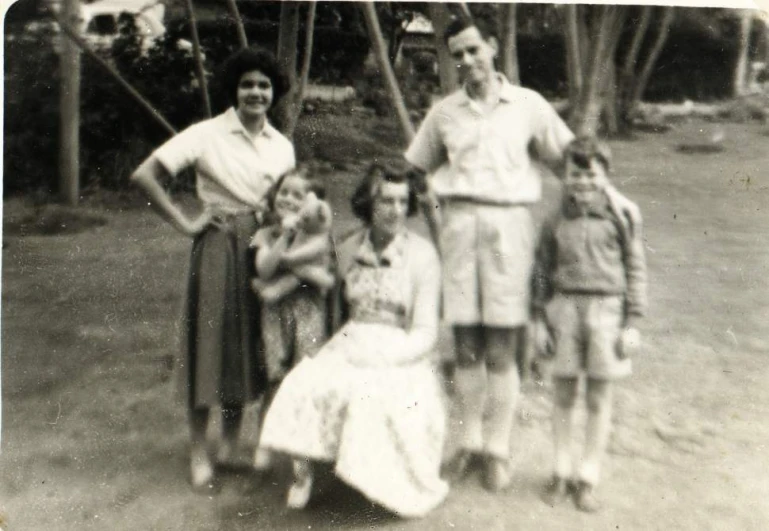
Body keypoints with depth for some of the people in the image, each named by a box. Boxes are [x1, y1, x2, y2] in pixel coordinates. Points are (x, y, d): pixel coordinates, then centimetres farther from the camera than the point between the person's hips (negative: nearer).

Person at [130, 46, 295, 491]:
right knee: (211, 341, 0)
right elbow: (144, 175, -11)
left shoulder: (282, 146, 8)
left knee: (251, 342, 10)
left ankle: (232, 440, 27)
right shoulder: (207, 135, -7)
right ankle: (199, 450, 14)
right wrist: (185, 224, -11)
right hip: (219, 246, -4)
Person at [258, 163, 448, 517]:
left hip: (402, 358, -3)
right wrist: (342, 346, -1)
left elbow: (425, 332, -6)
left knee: (373, 395, -34)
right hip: (349, 348, 3)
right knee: (306, 383, -26)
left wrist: (381, 357, -18)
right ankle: (302, 472, -7)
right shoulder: (348, 250, 10)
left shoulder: (421, 255, -2)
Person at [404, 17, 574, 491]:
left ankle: (499, 449, 13)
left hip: (509, 222, -2)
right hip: (458, 224, 2)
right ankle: (470, 442, 19)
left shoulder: (527, 105, 7)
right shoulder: (444, 112, 12)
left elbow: (567, 160, 11)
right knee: (466, 345, 5)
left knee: (502, 349, 0)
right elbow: (418, 169, 21)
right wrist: (428, 211, 10)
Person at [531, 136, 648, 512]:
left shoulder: (623, 214, -1)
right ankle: (561, 472, 23)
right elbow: (543, 270, 10)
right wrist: (539, 319, 7)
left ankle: (588, 478, 20)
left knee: (598, 397, 7)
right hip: (564, 305, 2)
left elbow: (635, 270, 2)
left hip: (606, 307, -2)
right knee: (563, 395, 9)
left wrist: (632, 322, -1)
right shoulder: (556, 219, 5)